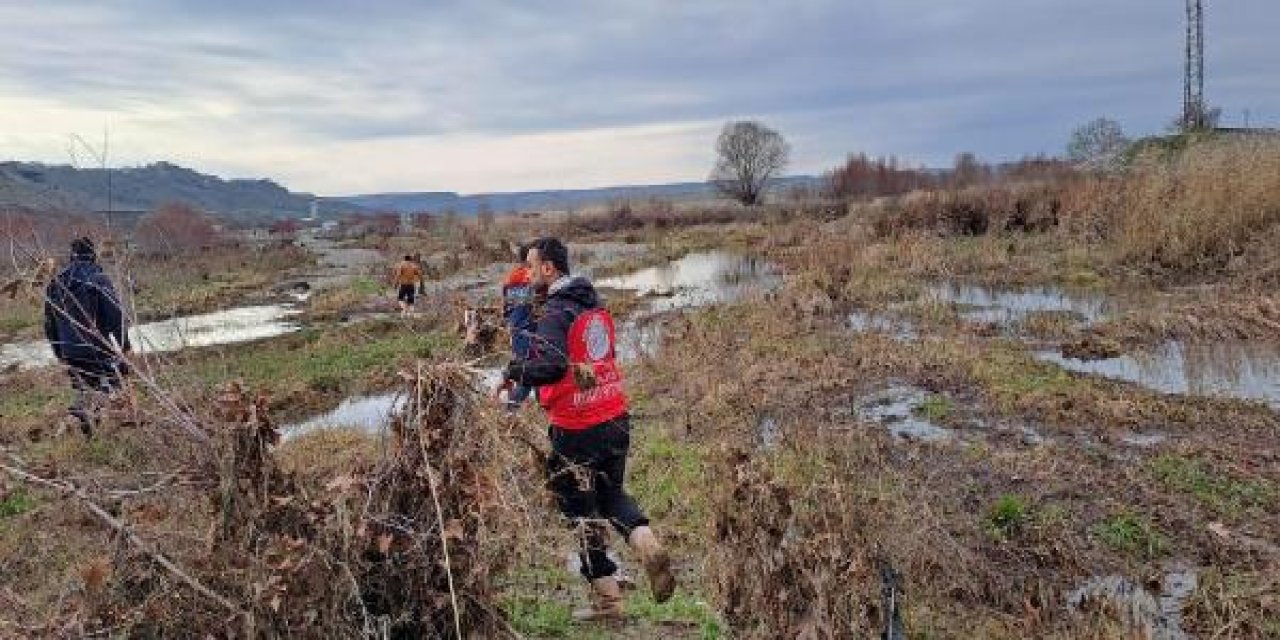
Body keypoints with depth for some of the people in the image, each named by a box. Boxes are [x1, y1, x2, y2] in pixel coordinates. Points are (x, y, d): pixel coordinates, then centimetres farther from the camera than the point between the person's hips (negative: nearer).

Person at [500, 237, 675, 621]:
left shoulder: (556, 313, -17)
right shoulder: (595, 303, 9)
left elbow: (552, 366, -31)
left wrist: (514, 373, -15)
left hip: (576, 430, -7)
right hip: (616, 418, 7)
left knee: (582, 511, 8)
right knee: (611, 492, 25)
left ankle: (607, 598, 16)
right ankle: (646, 543, 0)